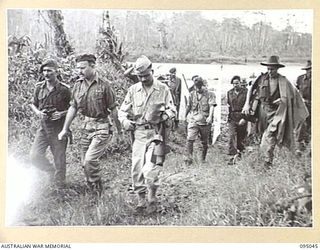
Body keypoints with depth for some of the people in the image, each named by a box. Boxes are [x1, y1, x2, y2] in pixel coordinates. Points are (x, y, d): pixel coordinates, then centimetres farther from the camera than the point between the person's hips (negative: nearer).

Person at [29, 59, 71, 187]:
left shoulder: (64, 89, -10)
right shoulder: (39, 87, 2)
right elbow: (33, 104, 15)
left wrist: (62, 114, -19)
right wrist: (38, 112, -6)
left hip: (59, 129, -4)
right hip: (43, 127, 4)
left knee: (59, 160, 5)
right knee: (34, 156, -1)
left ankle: (59, 186, 24)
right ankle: (51, 171, 27)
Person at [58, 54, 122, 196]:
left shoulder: (103, 85, -10)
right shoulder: (78, 85, 4)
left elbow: (113, 109, -3)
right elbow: (73, 107, 10)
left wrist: (119, 129, 3)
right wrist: (65, 129, 9)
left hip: (101, 127, -6)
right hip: (86, 127, 6)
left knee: (90, 159, -17)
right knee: (85, 163, 8)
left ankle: (97, 188, 6)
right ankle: (92, 190, 25)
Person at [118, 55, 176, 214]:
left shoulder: (163, 89, 2)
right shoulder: (133, 90, 8)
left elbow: (172, 110, 6)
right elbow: (122, 111, 12)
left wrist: (165, 116, -15)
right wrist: (125, 121, -8)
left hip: (156, 134, -3)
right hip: (138, 134, 3)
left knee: (150, 171, -12)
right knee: (136, 170, 3)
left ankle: (152, 201, 9)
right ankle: (141, 201, 19)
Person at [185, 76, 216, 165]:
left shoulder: (209, 94, -2)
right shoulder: (192, 94, 9)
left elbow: (211, 106, -13)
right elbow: (188, 106, 21)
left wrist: (210, 116, -27)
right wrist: (186, 115, 30)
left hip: (205, 121, -1)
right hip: (193, 120, 2)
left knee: (204, 141, 10)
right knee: (190, 139, -15)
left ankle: (203, 158, 28)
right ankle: (189, 158, -11)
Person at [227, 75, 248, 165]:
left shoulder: (246, 92, -5)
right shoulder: (229, 92, 8)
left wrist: (244, 118, -17)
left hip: (242, 118, -2)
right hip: (232, 118, 2)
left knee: (241, 137, 10)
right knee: (232, 136, -10)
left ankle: (239, 150, 39)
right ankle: (232, 157, -10)